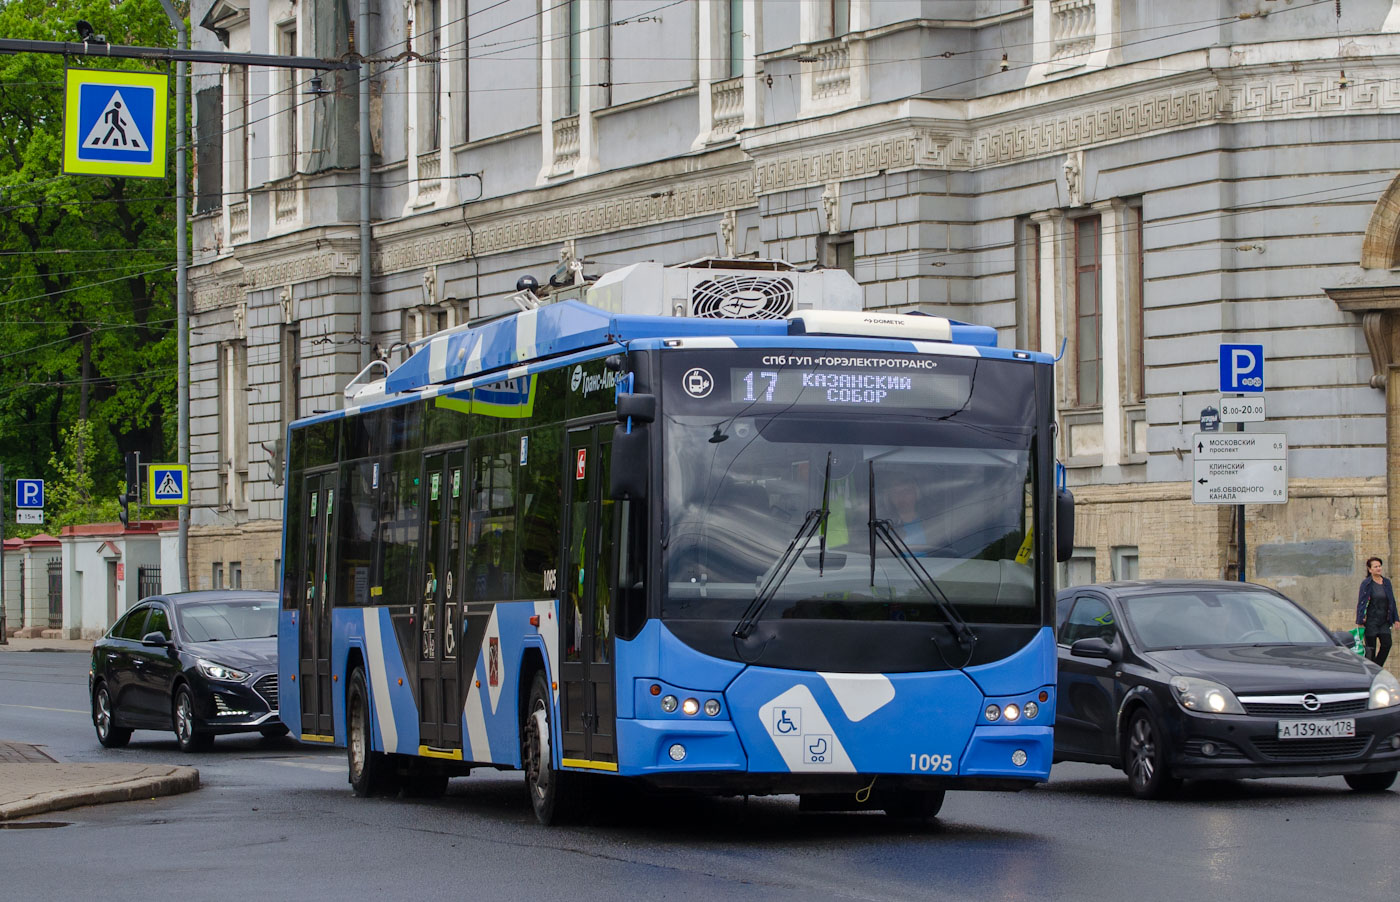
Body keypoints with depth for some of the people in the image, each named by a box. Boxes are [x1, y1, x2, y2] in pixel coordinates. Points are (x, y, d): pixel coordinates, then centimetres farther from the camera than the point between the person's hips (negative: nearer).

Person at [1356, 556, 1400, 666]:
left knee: (1387, 644, -6)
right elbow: (1361, 602, -7)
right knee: (1371, 648, -1)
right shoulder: (1366, 583, -6)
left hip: (1384, 621, 5)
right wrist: (1360, 621, -12)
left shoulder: (1386, 582, 9)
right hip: (1371, 620, -5)